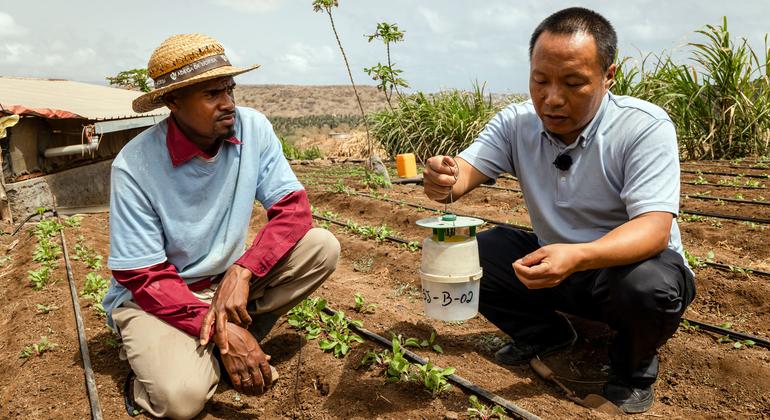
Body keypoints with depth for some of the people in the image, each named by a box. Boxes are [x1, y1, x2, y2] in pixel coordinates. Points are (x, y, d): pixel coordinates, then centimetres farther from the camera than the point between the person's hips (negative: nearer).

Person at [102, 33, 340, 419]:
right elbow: (142, 277, -18)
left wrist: (242, 272, -28)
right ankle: (157, 360, 6)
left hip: (228, 281, 4)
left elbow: (293, 208, -13)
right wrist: (220, 329, -28)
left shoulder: (253, 129, -12)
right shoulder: (135, 166, -21)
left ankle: (239, 338, -5)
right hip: (155, 295, -4)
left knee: (321, 246, -17)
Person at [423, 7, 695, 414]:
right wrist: (443, 180, -43)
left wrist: (578, 256, -48)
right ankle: (544, 333, 13)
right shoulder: (516, 122, -8)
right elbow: (464, 172, -16)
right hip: (553, 260, 4)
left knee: (648, 284, -37)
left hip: (629, 261, -4)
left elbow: (654, 229, -29)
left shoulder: (644, 126, -21)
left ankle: (633, 367, 0)